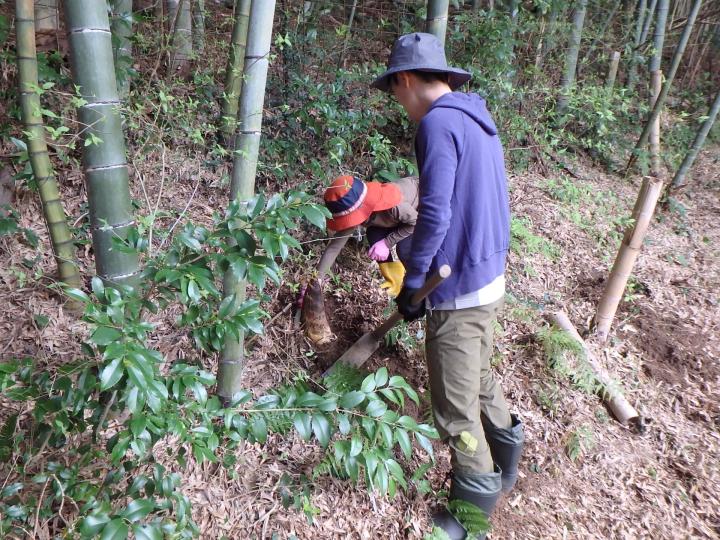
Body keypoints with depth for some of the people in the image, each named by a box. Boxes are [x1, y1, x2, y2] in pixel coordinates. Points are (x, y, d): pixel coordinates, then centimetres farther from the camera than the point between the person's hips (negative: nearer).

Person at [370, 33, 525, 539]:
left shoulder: (438, 123, -17)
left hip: (457, 290, -10)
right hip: (490, 278, 10)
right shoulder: (478, 120, 12)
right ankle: (504, 463, 47)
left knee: (456, 407, 6)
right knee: (479, 377, 27)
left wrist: (411, 286, -13)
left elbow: (434, 216, -24)